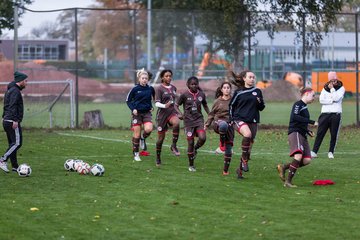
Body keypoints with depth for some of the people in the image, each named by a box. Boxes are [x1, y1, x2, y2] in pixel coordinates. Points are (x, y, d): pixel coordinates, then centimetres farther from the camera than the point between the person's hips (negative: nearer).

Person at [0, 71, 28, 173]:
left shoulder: (10, 90, 20)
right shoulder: (15, 91, -12)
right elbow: (12, 106, -22)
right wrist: (15, 120, -25)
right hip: (12, 122, -10)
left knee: (13, 143, 10)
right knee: (17, 143, -10)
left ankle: (15, 166, 9)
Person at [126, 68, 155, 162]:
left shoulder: (150, 89, 2)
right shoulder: (135, 89, -6)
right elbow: (128, 100, 2)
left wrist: (151, 107, 6)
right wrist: (133, 109, -12)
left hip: (147, 112, 2)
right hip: (137, 113, -2)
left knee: (148, 129, -21)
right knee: (137, 134, -1)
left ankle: (143, 138, 14)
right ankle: (136, 154, 12)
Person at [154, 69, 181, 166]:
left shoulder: (173, 88, 11)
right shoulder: (159, 89, -5)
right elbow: (157, 103, -12)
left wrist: (178, 112, 25)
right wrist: (164, 106, -31)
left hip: (172, 112, 3)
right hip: (162, 114, -3)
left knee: (176, 123, -33)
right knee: (161, 137, 1)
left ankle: (174, 146, -23)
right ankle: (158, 158, 17)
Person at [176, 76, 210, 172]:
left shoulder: (201, 94, 4)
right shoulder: (185, 95, -4)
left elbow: (205, 106, 19)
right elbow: (176, 105, 2)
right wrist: (180, 113, -16)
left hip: (199, 119, 2)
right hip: (188, 121, -2)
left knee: (202, 138, -21)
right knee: (190, 142, -2)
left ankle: (195, 149, 14)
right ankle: (191, 165, 13)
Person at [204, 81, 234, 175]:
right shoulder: (218, 101, 5)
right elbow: (211, 114, 12)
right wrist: (207, 124, 7)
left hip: (230, 124, 2)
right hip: (218, 122, -2)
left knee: (228, 148, 0)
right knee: (223, 125, -42)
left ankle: (226, 169, 10)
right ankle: (222, 143, -22)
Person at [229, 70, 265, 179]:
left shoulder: (257, 91, 8)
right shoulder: (239, 92, 3)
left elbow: (261, 108, 13)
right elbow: (231, 105, 14)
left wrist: (260, 102, -8)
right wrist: (231, 119, 8)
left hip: (253, 121, 4)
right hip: (240, 120, -3)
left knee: (248, 147, 4)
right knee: (247, 134, -35)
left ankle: (240, 169, 20)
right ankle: (245, 159, -21)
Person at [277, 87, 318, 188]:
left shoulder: (304, 107, 23)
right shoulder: (298, 104, -4)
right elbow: (294, 117, -22)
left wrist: (308, 131, 14)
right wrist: (311, 122, -22)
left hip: (302, 135, 9)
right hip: (295, 133, -9)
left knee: (307, 160, -4)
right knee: (299, 156, -27)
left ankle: (283, 167, 10)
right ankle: (288, 181, -24)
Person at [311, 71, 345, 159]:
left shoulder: (341, 88, 5)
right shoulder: (325, 88, 11)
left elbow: (336, 98, -12)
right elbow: (321, 100, -2)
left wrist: (332, 89, -8)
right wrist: (332, 100, -9)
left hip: (336, 114, -1)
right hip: (325, 113, 1)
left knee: (334, 134, 0)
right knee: (320, 133, -3)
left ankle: (331, 152, 10)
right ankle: (314, 151, -4)